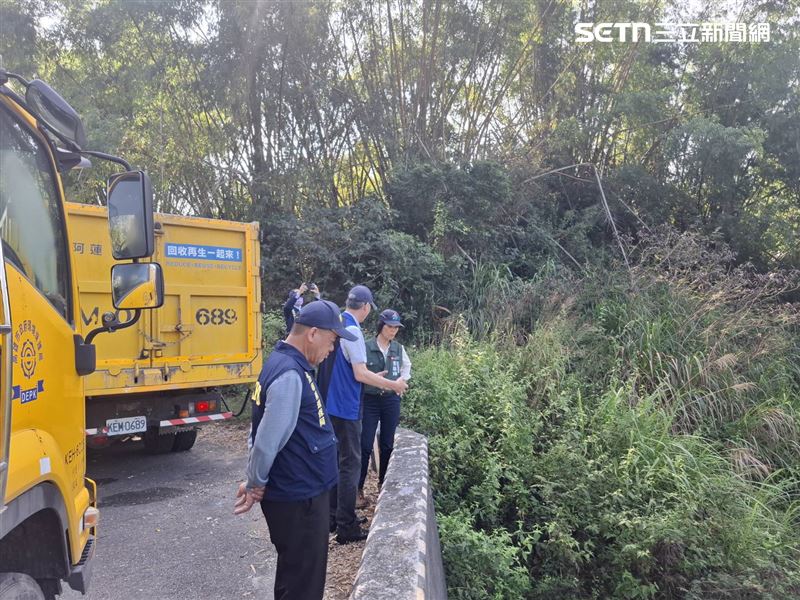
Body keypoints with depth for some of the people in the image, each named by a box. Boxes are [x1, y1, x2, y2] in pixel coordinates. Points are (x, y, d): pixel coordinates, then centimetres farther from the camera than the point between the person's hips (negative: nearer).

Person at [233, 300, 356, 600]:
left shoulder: (287, 364, 7)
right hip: (298, 498, -9)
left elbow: (263, 430, 13)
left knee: (295, 574, 24)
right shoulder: (290, 375, -26)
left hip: (299, 492, 9)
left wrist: (256, 482, 12)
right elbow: (268, 440, -24)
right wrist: (256, 485, -8)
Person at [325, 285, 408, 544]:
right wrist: (393, 385, -10)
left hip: (331, 404, 9)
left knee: (336, 460, 17)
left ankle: (333, 516, 26)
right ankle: (346, 527, 6)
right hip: (346, 407, -9)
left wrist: (374, 378, 22)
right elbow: (360, 374, -20)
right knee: (350, 464, 0)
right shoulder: (352, 330, -17)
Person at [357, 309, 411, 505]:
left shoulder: (399, 349, 3)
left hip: (391, 400, 4)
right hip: (370, 400, -4)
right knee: (365, 445, -4)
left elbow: (407, 367, 20)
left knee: (387, 444, 13)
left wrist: (401, 380, 6)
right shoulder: (366, 347, -12)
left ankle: (384, 483, 29)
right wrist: (373, 380, -19)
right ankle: (358, 488, 5)